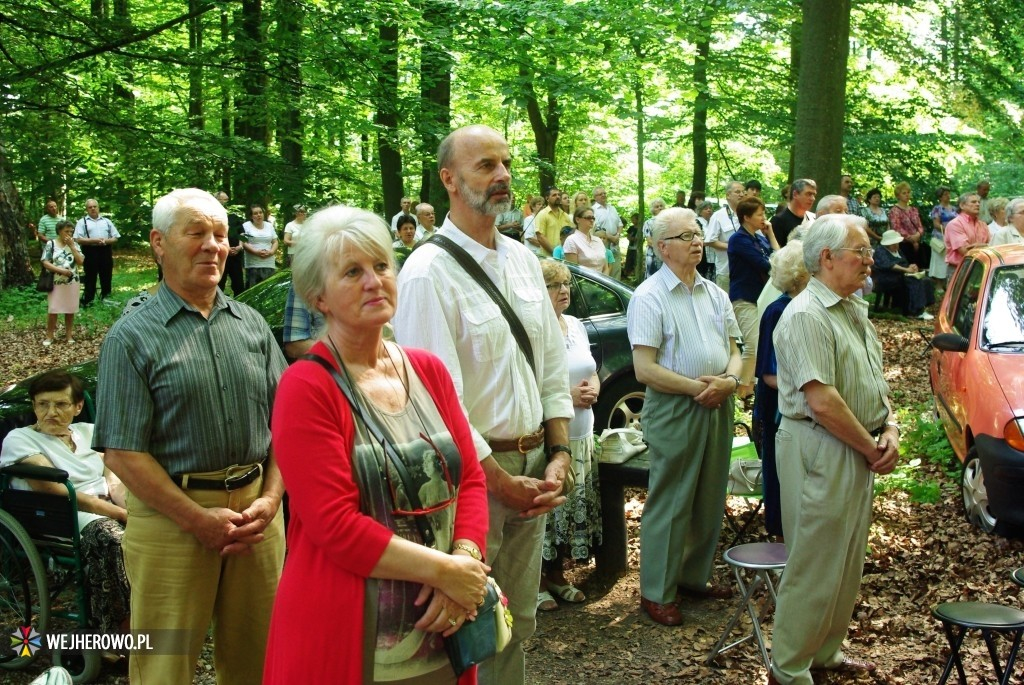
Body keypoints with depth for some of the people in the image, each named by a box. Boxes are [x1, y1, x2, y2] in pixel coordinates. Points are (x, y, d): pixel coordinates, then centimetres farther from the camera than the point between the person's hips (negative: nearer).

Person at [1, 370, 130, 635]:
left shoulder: (90, 432, 19)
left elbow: (115, 484, 8)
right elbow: (60, 493, -11)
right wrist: (124, 514, -19)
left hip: (110, 512, 5)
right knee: (110, 538, -38)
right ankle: (120, 631, -30)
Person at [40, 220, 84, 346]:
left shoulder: (74, 245, 6)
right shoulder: (51, 244, -3)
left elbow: (80, 261, -5)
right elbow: (45, 263, -7)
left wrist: (72, 245, -9)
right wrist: (61, 270, -17)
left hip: (72, 282, 3)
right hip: (56, 282, -3)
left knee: (70, 310, 7)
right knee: (53, 309, -2)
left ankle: (69, 335, 17)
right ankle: (49, 336, 7)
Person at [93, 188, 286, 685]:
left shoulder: (252, 325, 9)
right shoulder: (132, 337, -4)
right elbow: (122, 451, -10)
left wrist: (270, 499, -5)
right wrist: (200, 519, -13)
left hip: (256, 509, 4)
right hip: (172, 516, -3)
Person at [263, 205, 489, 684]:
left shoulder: (429, 371, 6)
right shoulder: (306, 388, -12)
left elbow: (471, 478, 5)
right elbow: (334, 526, -18)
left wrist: (465, 562, -12)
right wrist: (445, 570, -18)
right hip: (348, 636, -5)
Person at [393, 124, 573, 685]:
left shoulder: (523, 260, 9)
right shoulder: (429, 272, -14)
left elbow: (553, 365, 12)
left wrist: (559, 455, 2)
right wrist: (501, 481, -16)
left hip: (532, 465, 7)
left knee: (517, 624, 18)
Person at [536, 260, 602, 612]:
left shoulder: (576, 326, 12)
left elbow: (591, 373, 20)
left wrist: (592, 391, -3)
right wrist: (568, 395, -19)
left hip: (580, 437, 8)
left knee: (574, 508, 13)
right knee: (543, 510, -3)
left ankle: (557, 576, 28)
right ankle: (538, 582, 13)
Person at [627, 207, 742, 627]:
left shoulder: (714, 294, 11)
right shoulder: (649, 297, -9)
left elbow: (734, 351, 13)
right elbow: (645, 369, -16)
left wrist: (730, 380, -8)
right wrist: (696, 387, -17)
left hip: (717, 408, 7)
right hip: (673, 411, -7)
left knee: (710, 501, 15)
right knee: (669, 505, 0)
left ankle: (694, 577, 31)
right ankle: (656, 593, 11)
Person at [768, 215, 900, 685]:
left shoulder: (855, 310, 12)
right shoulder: (806, 316, -18)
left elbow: (875, 380, 20)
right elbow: (823, 402, -24)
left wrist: (890, 430, 3)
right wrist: (872, 449, -14)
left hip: (858, 452, 9)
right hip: (819, 450, -9)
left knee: (848, 562, 18)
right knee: (814, 566, 0)